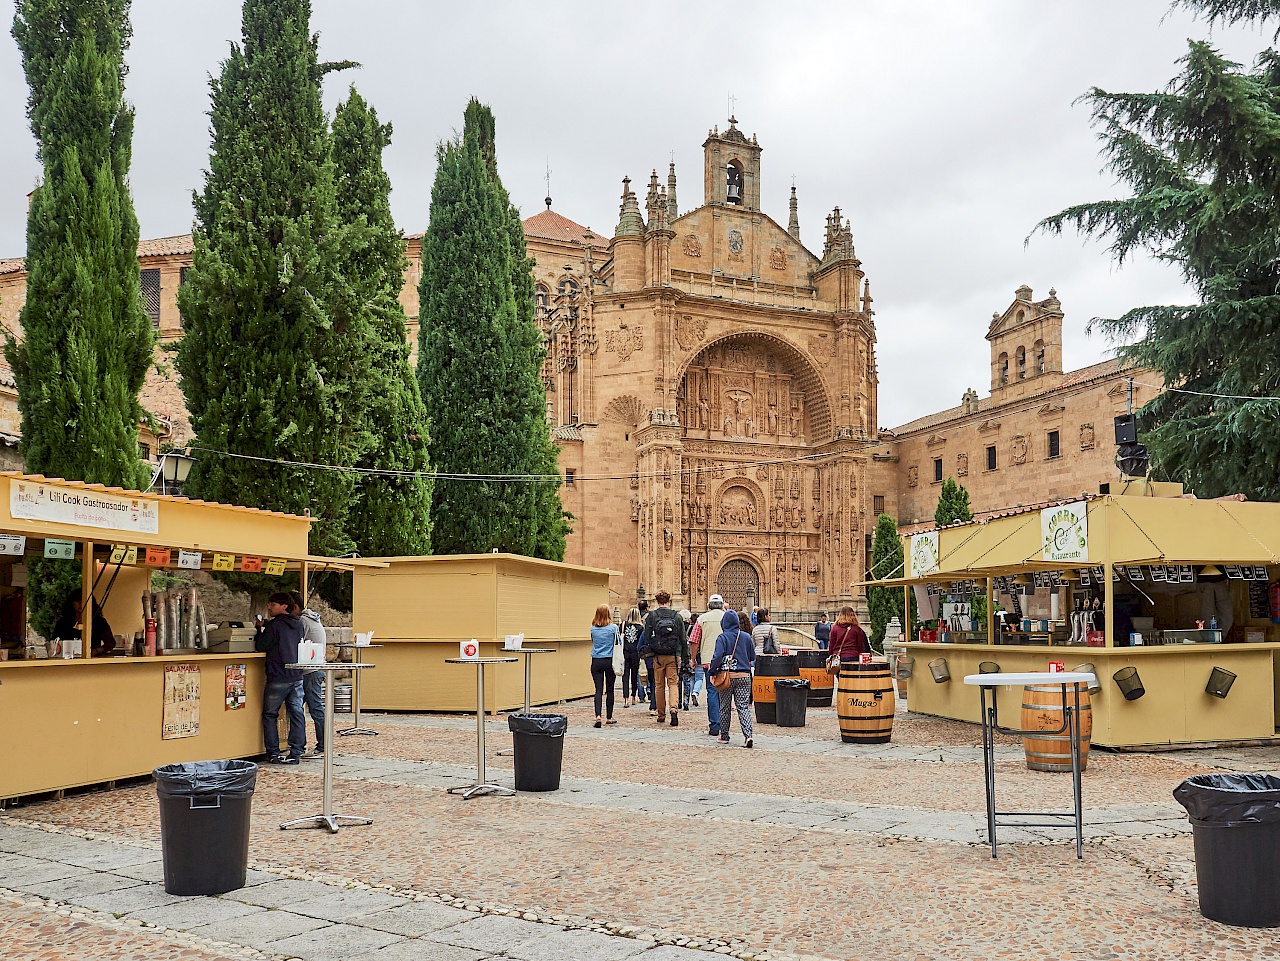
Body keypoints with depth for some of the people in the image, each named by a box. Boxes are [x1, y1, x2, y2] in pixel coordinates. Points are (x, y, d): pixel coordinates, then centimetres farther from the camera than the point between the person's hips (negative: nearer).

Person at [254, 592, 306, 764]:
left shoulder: (274, 625, -10)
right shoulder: (298, 624, 10)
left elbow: (260, 646, -6)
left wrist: (260, 629, 8)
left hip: (278, 677, -6)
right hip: (297, 676, 6)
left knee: (269, 715, 6)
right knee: (296, 713, 5)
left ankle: (273, 754, 4)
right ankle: (296, 753, 4)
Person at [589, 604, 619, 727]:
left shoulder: (593, 628, 2)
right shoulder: (613, 627, -7)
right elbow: (619, 643, 3)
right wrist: (622, 635, 21)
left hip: (596, 661, 2)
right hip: (610, 661, -2)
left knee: (598, 689, -1)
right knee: (610, 690, 10)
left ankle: (598, 716, -17)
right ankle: (609, 717, 18)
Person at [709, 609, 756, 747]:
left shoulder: (722, 638, -8)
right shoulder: (746, 637, 4)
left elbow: (717, 657, -17)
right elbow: (753, 657, 10)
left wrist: (712, 671, -5)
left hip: (727, 676, -2)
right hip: (744, 676, 2)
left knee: (725, 707, 11)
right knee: (743, 706, 1)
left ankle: (724, 736, 18)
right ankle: (747, 735, -15)